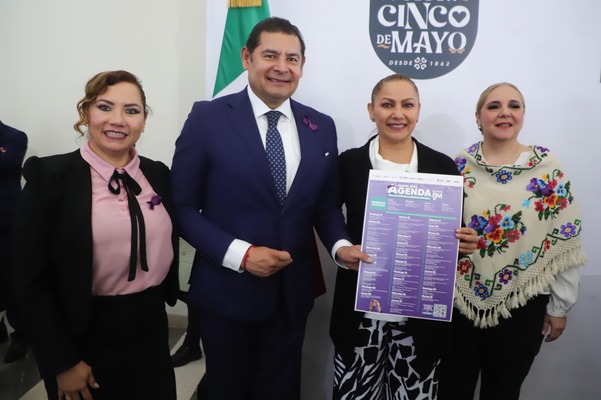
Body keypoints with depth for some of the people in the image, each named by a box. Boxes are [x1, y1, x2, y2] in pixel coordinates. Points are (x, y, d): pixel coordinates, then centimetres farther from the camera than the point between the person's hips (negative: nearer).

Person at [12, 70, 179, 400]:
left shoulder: (158, 174, 1)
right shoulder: (50, 176, -12)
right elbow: (32, 281, -11)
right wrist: (62, 362, -10)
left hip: (151, 329, 4)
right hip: (85, 338, -4)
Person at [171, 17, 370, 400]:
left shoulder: (321, 126, 2)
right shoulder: (208, 118, -9)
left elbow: (327, 203, 7)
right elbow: (182, 206, -9)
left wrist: (340, 245, -12)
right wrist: (240, 254, -19)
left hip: (293, 291, 3)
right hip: (226, 290, -2)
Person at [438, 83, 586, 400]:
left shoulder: (548, 168, -5)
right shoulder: (457, 166, -4)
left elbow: (565, 240, -3)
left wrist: (559, 307, -1)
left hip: (521, 306, 0)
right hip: (458, 301, 1)